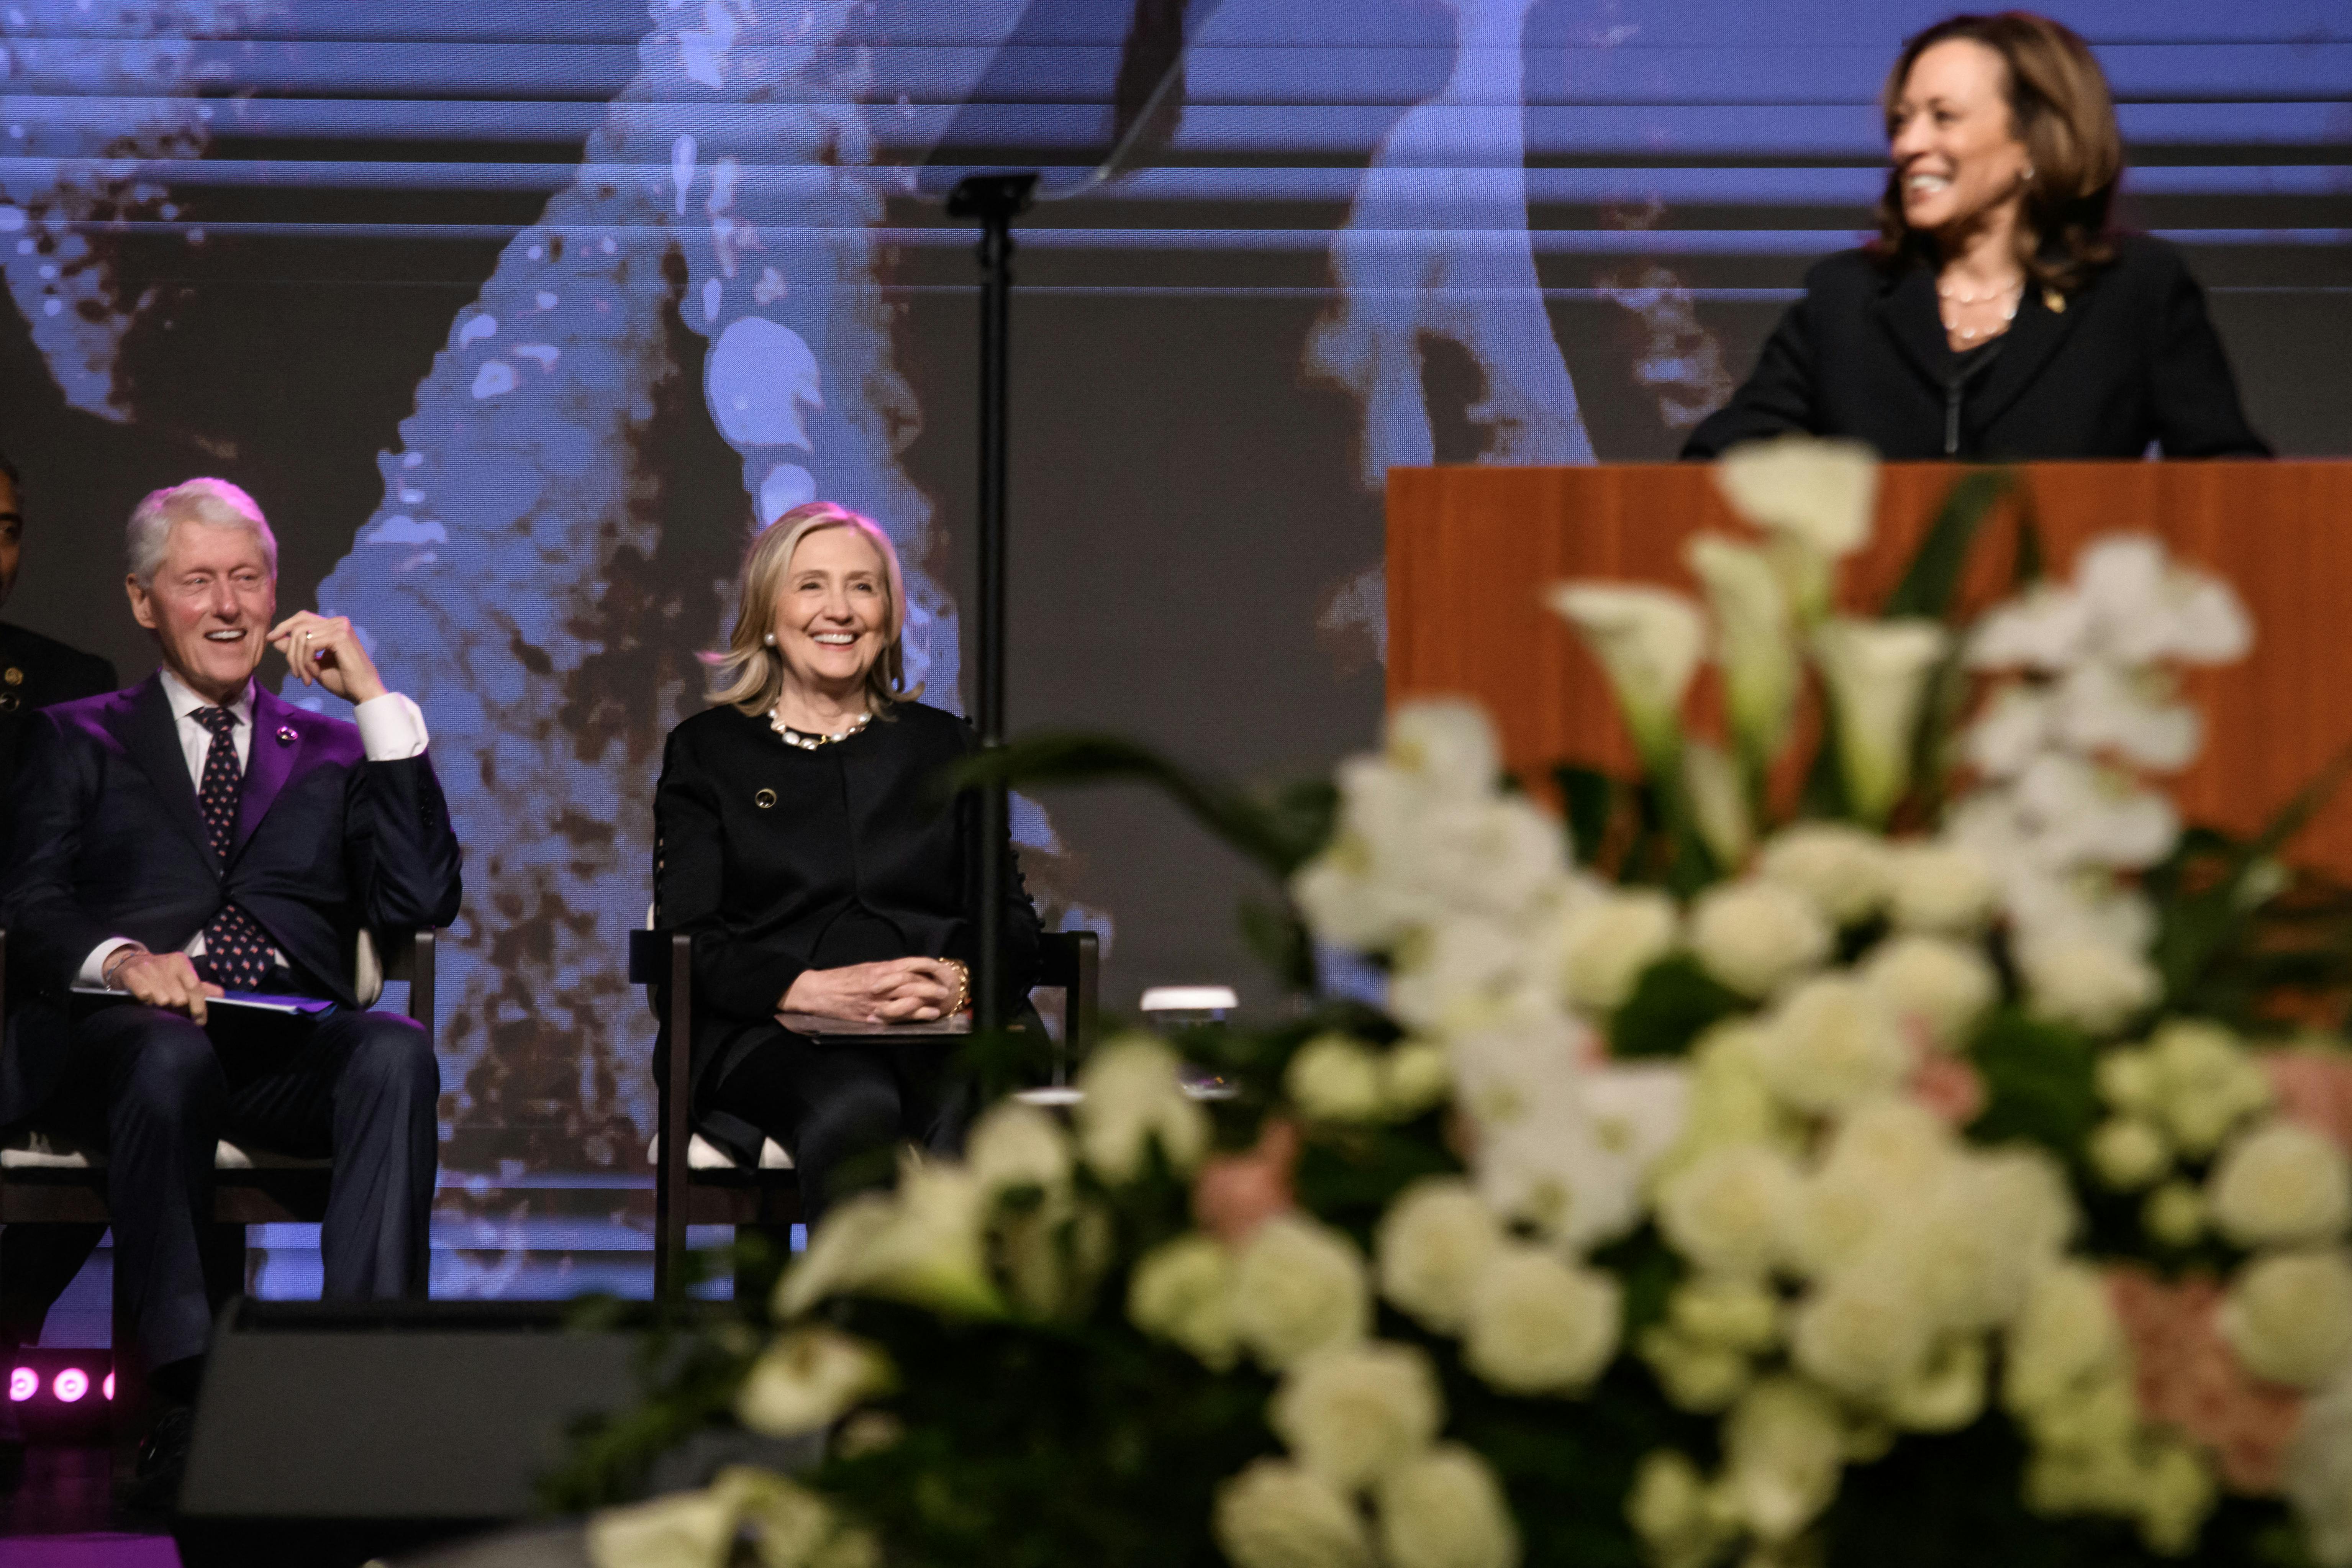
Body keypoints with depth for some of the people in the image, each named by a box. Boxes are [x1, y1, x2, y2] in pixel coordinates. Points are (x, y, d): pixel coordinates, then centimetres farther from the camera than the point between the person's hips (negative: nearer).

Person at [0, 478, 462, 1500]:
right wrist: (120, 958, -17)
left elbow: (421, 904, 9)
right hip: (121, 1029, -1)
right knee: (170, 1053, -38)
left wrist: (377, 702, 8)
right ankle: (187, 1404, -41)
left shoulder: (332, 751, 26)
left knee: (396, 1053, -32)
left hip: (289, 1043, 2)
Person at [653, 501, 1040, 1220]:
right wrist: (816, 989, -14)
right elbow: (689, 940, 5)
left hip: (938, 1033, 2)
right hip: (768, 1039, -1)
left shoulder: (944, 746, 25)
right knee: (856, 1110, -38)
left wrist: (957, 981, -10)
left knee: (968, 1112, -36)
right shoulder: (708, 750, 18)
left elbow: (1013, 925, 16)